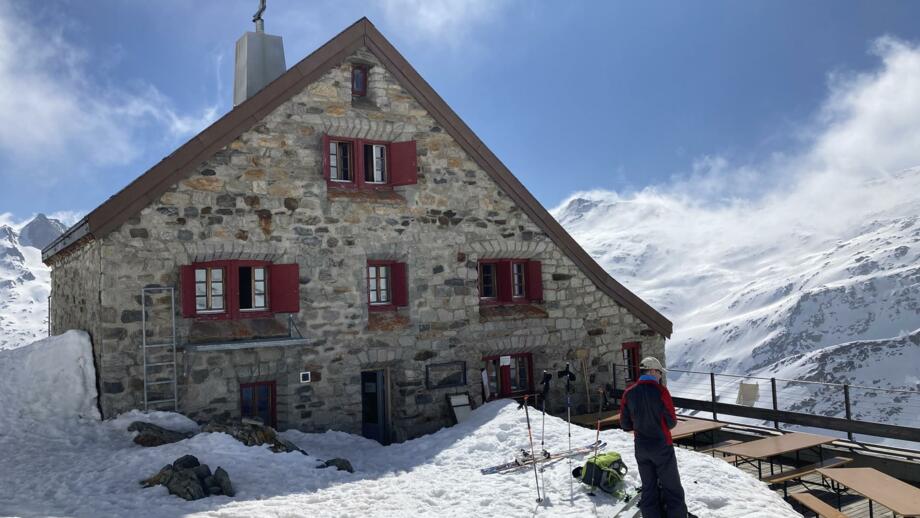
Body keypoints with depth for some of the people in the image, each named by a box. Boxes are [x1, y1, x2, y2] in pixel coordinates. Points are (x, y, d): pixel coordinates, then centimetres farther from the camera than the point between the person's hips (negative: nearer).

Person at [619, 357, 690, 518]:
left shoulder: (629, 393, -3)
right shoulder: (660, 391, -15)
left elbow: (625, 424, 1)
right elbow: (672, 422, -10)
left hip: (641, 448, 4)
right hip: (662, 446, -4)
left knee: (648, 487, 13)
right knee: (671, 487, 7)